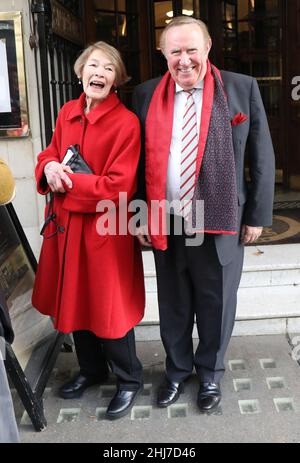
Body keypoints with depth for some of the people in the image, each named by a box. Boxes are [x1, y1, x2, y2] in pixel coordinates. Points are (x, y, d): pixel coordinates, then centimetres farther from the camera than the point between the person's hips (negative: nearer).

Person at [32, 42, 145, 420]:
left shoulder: (126, 122, -15)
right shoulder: (67, 112, 6)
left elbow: (118, 187, -19)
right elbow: (50, 154, 15)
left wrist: (66, 181, -16)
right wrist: (49, 167, -9)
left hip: (104, 230, -6)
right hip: (65, 225, 7)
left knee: (109, 308, 5)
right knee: (74, 302, 19)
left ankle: (129, 380, 30)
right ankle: (91, 369, 42)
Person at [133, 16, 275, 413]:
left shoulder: (242, 88, -4)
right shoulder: (146, 94, 2)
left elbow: (262, 159, 0)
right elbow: (138, 160, 7)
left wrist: (257, 215, -2)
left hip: (221, 221, -1)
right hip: (165, 222, 2)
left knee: (215, 304, 13)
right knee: (173, 305, 16)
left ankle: (210, 374, 38)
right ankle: (177, 370, 40)